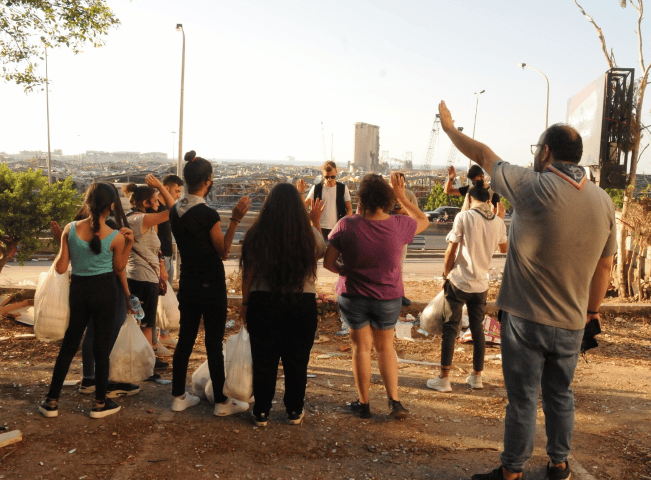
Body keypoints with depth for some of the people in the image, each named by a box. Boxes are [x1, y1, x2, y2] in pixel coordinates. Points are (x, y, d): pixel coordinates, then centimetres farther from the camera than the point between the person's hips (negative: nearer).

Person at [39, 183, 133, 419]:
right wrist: (129, 243, 4)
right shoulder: (116, 237, -12)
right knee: (102, 346, 8)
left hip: (78, 289, 3)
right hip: (104, 291, -3)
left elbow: (60, 268, -3)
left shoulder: (70, 229, -7)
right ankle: (100, 403, 18)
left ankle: (52, 401, 24)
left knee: (69, 345, 17)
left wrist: (61, 247, 13)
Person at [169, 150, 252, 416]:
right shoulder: (208, 214, -20)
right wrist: (235, 219, -17)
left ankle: (179, 396, 25)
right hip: (210, 286, -7)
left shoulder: (175, 211, 1)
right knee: (214, 344, 2)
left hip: (187, 284, 7)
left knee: (185, 339, 15)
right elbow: (223, 251, -12)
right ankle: (221, 402, 14)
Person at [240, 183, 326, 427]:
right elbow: (321, 251, 17)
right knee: (297, 361, 13)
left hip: (263, 302, 0)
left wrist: (245, 302, 7)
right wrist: (316, 222, 29)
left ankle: (261, 413, 21)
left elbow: (248, 272, -4)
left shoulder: (257, 233, -7)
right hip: (302, 303, 1)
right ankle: (294, 412, 26)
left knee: (264, 360, 11)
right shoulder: (309, 235, -5)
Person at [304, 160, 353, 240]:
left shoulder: (343, 188, 4)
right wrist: (300, 192, -18)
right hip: (320, 228, 0)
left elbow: (349, 209, 5)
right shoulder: (316, 189, 4)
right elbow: (304, 205, -2)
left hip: (337, 229, 0)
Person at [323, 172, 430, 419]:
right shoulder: (399, 225, -13)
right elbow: (423, 220, 10)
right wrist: (402, 195, 8)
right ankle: (394, 402, 16)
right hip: (388, 297, 1)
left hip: (354, 295, -1)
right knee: (385, 346, 19)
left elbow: (328, 262, -11)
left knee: (361, 347, 14)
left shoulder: (347, 225, -16)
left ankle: (363, 404, 23)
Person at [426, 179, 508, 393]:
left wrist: (446, 275, 4)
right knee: (478, 329, 16)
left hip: (459, 281, -4)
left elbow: (451, 251, -10)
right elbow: (504, 248, 21)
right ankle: (477, 376, 25)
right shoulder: (498, 222, 2)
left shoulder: (463, 217, -12)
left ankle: (444, 378, 6)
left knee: (450, 329, 3)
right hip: (481, 285, 4)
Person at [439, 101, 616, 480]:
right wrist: (592, 309, 20)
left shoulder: (534, 188, -17)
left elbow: (483, 155, -3)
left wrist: (450, 128, 13)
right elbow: (605, 266, 7)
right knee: (561, 395, 20)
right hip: (571, 323, 5)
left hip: (526, 319, -5)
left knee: (523, 399, 7)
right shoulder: (604, 201, -1)